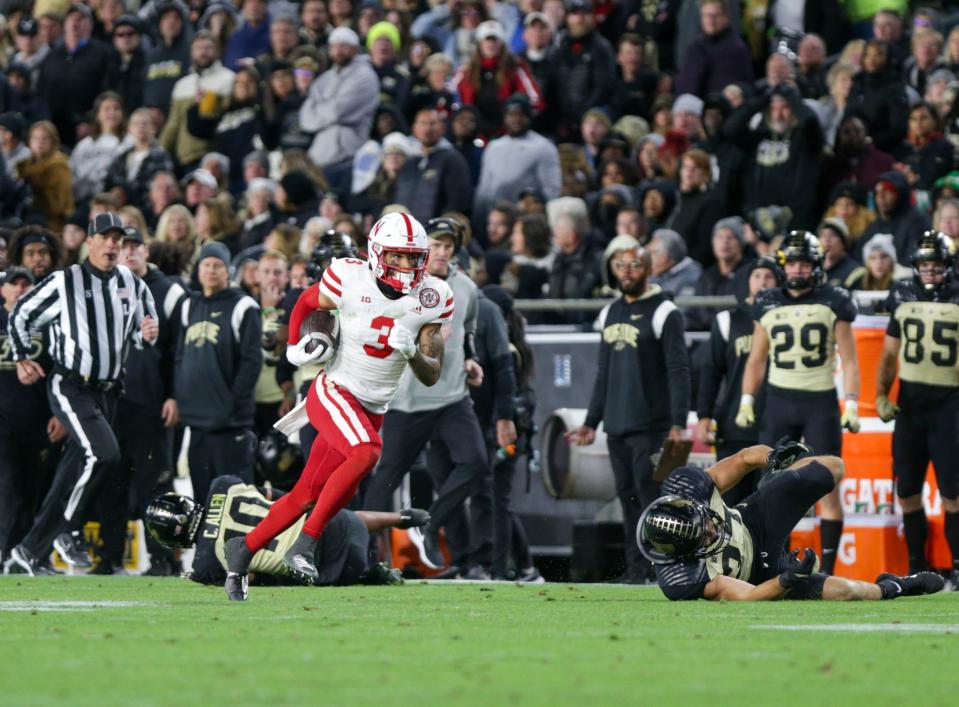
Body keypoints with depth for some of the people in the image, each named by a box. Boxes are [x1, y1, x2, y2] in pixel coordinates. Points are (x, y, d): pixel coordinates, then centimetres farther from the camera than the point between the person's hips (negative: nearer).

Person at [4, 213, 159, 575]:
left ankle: (31, 549, 17)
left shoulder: (133, 286, 8)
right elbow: (21, 314, 4)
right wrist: (22, 358, 0)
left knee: (73, 473, 9)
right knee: (103, 452, -25)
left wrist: (146, 334, -3)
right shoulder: (64, 282, -6)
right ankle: (66, 532, -11)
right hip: (70, 386, -6)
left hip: (108, 392, 6)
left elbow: (143, 326, 19)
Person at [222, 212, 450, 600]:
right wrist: (295, 346, -4)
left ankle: (243, 549, 30)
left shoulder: (431, 298, -2)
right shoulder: (350, 279, -12)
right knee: (366, 452, -33)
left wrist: (411, 351, -18)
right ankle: (305, 545, -26)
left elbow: (432, 376, 1)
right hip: (334, 392, -5)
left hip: (373, 411, 5)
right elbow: (305, 303, 9)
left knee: (307, 496, 9)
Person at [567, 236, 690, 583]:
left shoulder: (664, 313, -6)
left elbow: (678, 371, -11)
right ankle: (636, 569, 10)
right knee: (628, 499, 7)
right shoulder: (612, 313, 17)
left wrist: (678, 424, -19)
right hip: (616, 426, 7)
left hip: (650, 427, -7)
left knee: (651, 497, -12)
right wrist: (591, 422, 20)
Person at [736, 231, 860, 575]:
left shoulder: (834, 302, 1)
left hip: (821, 403, -3)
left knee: (828, 488, -4)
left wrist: (851, 405, -8)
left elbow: (849, 359, 1)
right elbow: (757, 358, 16)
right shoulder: (768, 304, 9)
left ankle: (827, 569, 0)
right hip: (779, 401, 3)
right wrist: (746, 401, 7)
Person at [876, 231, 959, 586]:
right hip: (909, 404, 4)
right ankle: (917, 564, 17)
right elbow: (889, 354, 15)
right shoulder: (903, 298, 8)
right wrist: (881, 396, 6)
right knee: (907, 491, 6)